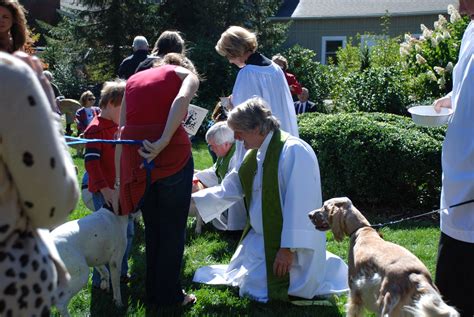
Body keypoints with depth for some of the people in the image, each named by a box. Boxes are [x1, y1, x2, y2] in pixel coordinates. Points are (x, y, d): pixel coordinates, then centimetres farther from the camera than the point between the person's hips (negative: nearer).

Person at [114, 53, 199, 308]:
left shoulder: (133, 80, 22)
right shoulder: (186, 74, 11)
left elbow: (121, 133, 14)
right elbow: (181, 100, -15)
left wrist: (118, 181, 14)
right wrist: (163, 142, -21)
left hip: (134, 158, 4)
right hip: (172, 155, -4)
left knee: (152, 229, 21)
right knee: (173, 229, 13)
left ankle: (153, 295, 32)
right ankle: (169, 295, 23)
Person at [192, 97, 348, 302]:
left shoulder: (293, 150, -24)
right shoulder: (255, 154, 4)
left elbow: (299, 205, -27)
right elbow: (228, 190, 10)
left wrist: (288, 249, -27)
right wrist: (192, 200, 2)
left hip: (287, 241, -9)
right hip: (261, 236, 10)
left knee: (255, 288, -13)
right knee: (237, 277, 19)